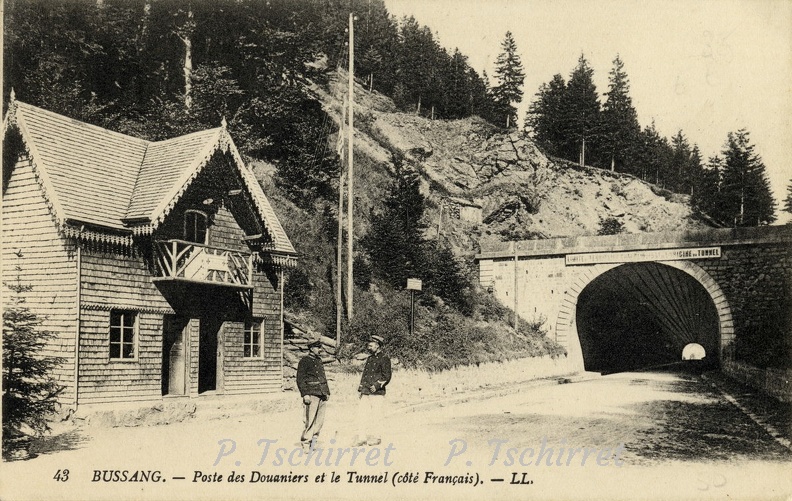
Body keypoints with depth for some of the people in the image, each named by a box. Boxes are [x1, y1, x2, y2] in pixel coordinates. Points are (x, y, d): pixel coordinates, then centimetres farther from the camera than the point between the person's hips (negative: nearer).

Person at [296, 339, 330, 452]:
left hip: (322, 394, 8)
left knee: (320, 419, 6)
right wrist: (305, 394, -16)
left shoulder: (319, 360, 20)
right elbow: (300, 379, -9)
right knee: (309, 419, -9)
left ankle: (313, 440, 15)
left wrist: (327, 392, 18)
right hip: (311, 394, -8)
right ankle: (305, 443, -3)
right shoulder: (304, 361, -3)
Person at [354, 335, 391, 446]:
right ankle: (362, 438, 7)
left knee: (376, 416, -1)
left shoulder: (384, 359, -4)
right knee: (362, 414, 3)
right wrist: (361, 388, 15)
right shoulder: (369, 358, 19)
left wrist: (377, 386, -18)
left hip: (377, 393, -7)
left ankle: (375, 438, 9)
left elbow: (387, 376, -10)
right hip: (365, 392, 7)